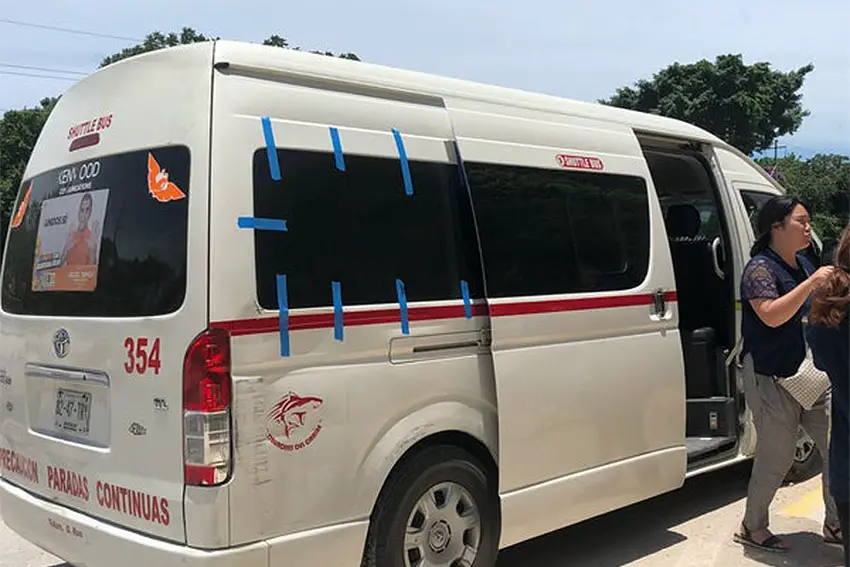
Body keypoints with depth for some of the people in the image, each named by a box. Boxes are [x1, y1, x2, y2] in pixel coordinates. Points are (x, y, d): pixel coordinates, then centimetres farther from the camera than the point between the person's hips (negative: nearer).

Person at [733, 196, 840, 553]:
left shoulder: (804, 265, 12)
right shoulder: (760, 268, -14)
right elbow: (772, 315, -29)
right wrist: (812, 283, -28)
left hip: (810, 378, 8)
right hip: (772, 380, -8)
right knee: (776, 460, 0)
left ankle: (835, 525, 25)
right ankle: (752, 528, 20)